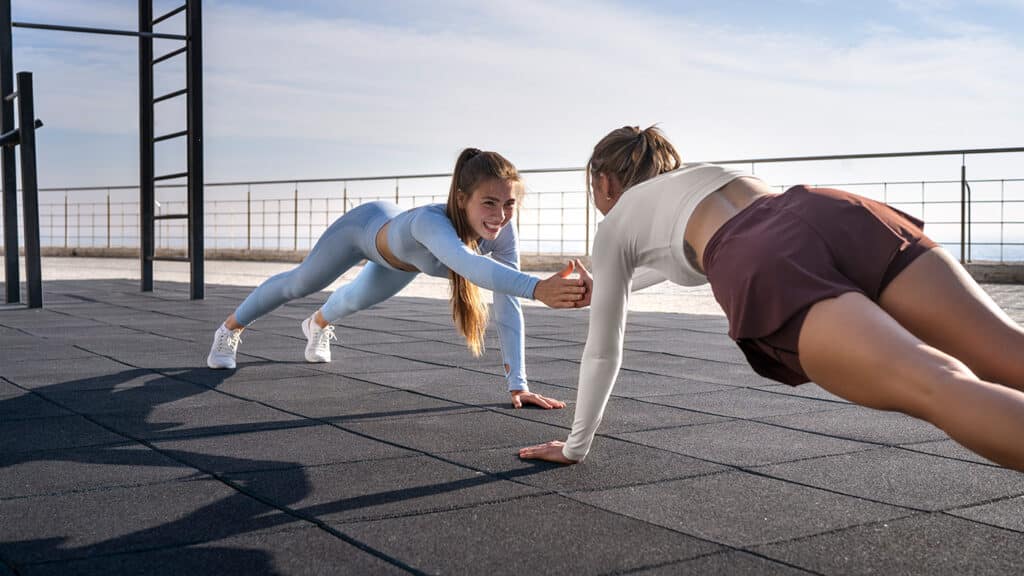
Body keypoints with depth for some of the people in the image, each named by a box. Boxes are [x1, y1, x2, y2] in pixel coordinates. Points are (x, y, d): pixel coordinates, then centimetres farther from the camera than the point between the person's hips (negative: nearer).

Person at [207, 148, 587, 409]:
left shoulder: (503, 234, -37)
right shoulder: (432, 222, -53)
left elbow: (508, 308, -34)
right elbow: (468, 265, -74)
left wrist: (518, 385, -39)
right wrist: (538, 288, -91)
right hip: (365, 227, -4)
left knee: (357, 300, 34)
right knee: (299, 284, 21)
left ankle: (317, 325, 69)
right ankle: (230, 330, 51)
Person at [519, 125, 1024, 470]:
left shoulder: (613, 229, 31)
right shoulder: (698, 173, 47)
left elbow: (603, 349, 34)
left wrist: (576, 445, 47)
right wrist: (597, 287, 85)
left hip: (769, 268, -5)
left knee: (943, 388, -26)